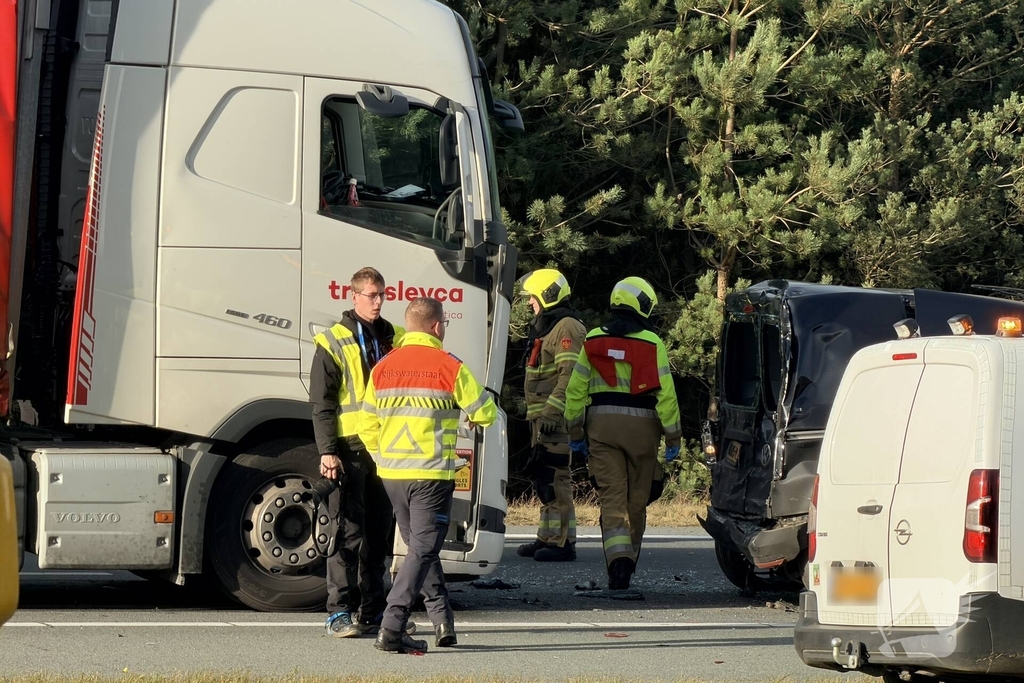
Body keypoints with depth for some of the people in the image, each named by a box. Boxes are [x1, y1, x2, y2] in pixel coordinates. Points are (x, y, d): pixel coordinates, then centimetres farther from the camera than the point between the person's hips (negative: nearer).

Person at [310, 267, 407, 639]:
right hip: (349, 450, -5)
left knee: (379, 535, 8)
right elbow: (322, 404, -3)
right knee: (347, 534, -8)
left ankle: (372, 612, 14)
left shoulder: (395, 340, 14)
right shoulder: (333, 343, 1)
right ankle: (339, 613, -7)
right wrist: (327, 451, -13)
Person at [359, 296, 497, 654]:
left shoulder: (383, 369, 6)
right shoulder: (449, 367, -8)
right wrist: (474, 419, 23)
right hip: (431, 475, -5)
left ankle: (442, 621, 18)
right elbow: (485, 413, 0)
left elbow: (367, 427, 9)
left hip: (391, 475, 5)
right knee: (423, 551, -4)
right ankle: (392, 628, -14)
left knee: (420, 546, 19)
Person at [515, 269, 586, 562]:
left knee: (555, 477, -13)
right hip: (542, 417, 11)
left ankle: (563, 542, -14)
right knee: (543, 477, 14)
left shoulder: (567, 328, -12)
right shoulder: (545, 327, 22)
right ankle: (548, 538, 21)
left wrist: (551, 411, -26)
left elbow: (570, 375, -22)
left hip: (556, 417, -11)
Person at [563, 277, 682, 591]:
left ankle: (618, 561, -21)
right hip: (641, 424, -1)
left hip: (601, 424, 1)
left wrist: (576, 432, 12)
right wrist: (673, 436, 0)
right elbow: (665, 392, -7)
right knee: (637, 499, 12)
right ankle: (629, 560, 23)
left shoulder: (594, 340, 3)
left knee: (612, 495, -4)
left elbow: (576, 389, 5)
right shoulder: (651, 343, -5)